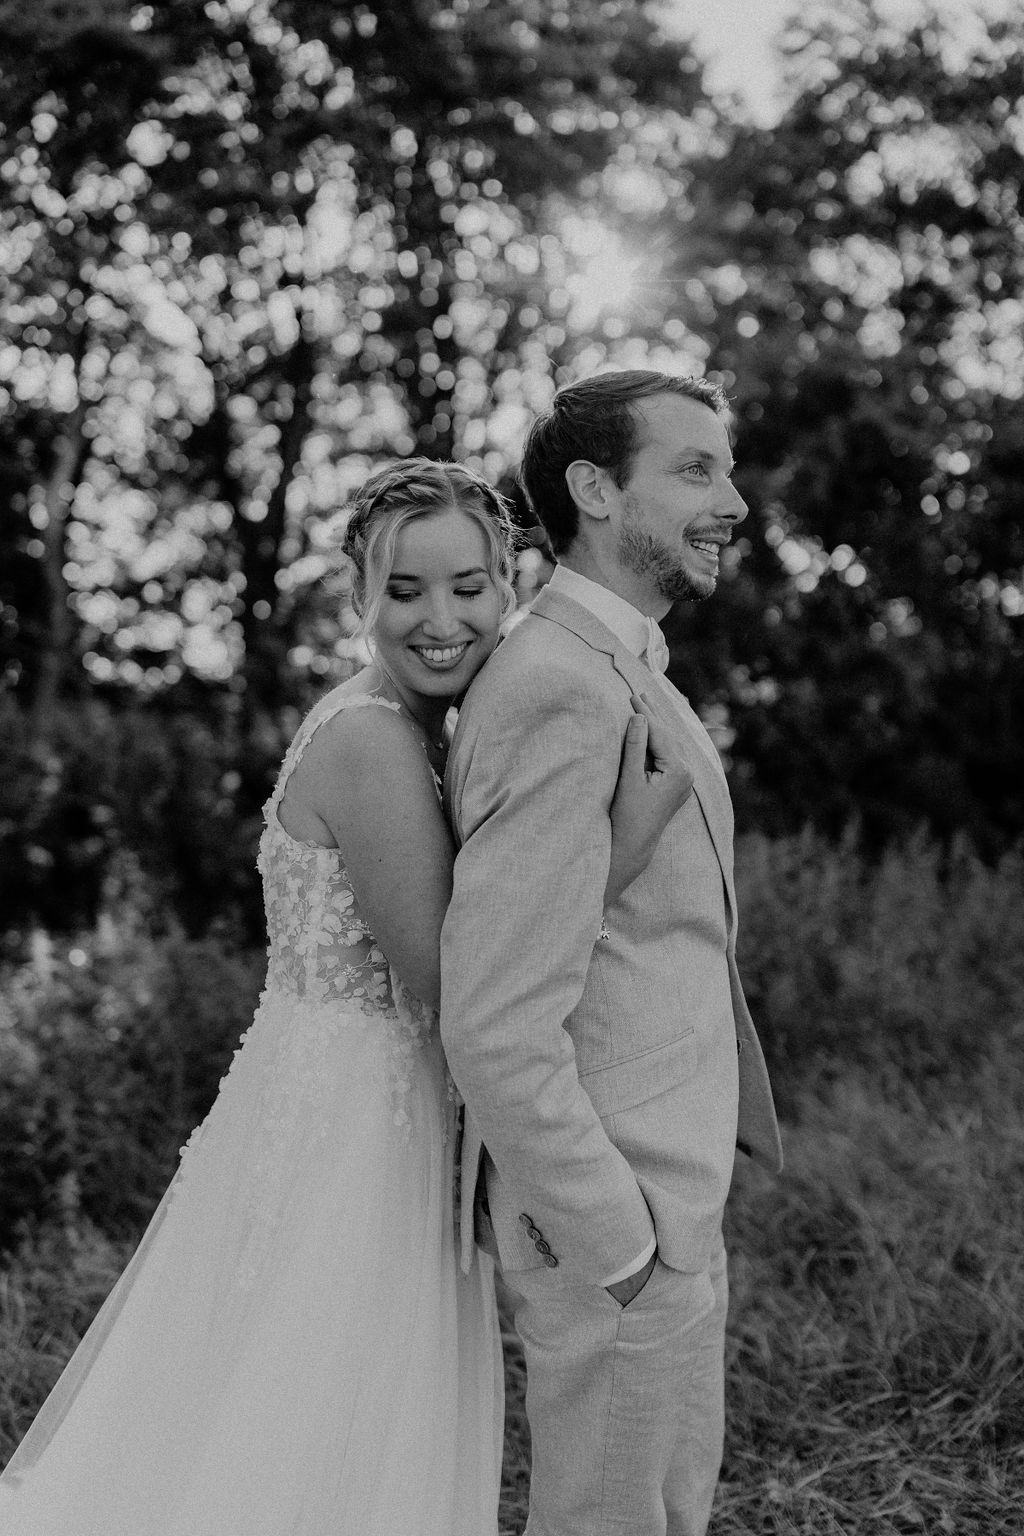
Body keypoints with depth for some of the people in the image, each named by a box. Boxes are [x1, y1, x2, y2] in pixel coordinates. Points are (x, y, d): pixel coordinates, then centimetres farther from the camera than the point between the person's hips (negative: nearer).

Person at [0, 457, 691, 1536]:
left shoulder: (401, 728, 8)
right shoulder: (373, 741, -20)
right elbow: (450, 987, -21)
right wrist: (628, 843, -25)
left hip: (352, 1117, 9)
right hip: (350, 1136, -9)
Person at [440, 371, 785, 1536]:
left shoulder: (620, 672, 10)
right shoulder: (563, 696, -23)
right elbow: (494, 1029, -27)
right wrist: (622, 1250, -20)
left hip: (658, 1188, 10)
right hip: (608, 1219, -10)